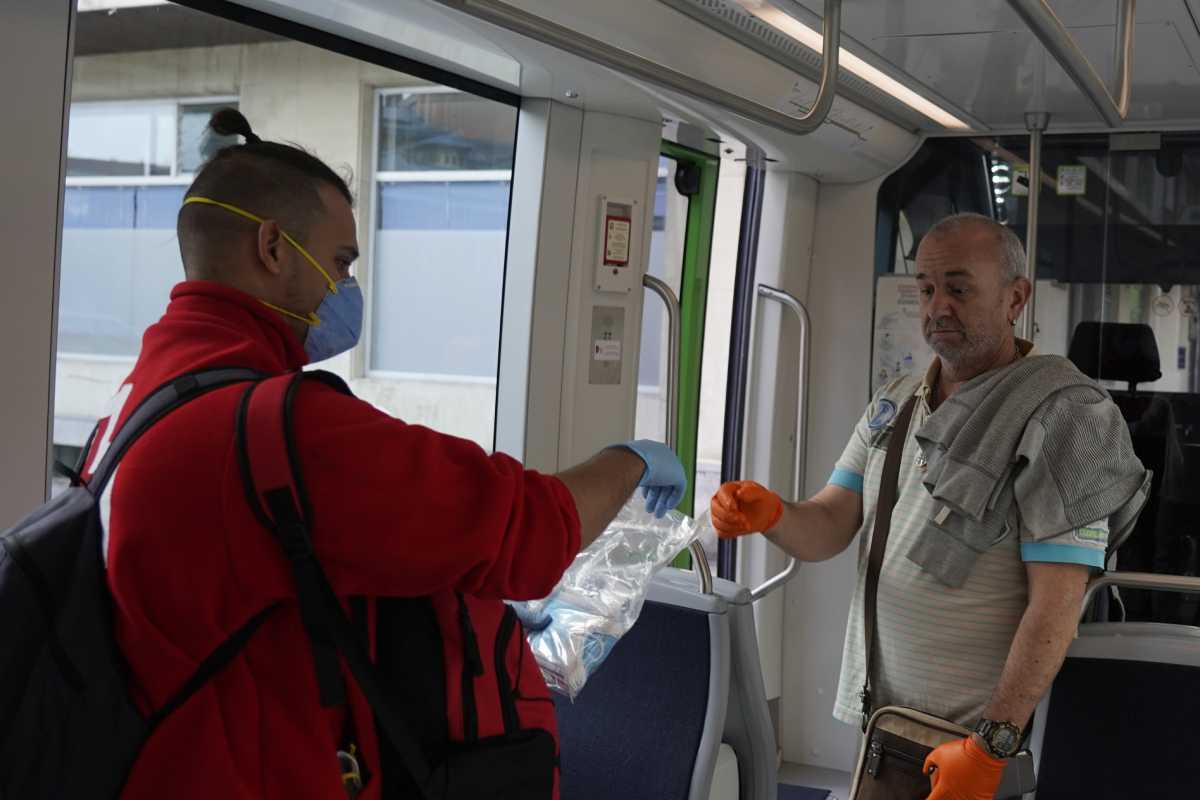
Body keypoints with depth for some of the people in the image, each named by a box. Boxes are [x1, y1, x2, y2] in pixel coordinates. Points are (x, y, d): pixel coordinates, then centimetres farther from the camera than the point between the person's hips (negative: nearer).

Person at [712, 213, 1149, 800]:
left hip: (975, 730, -6)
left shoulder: (1058, 415, -12)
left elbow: (1056, 604, -17)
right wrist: (772, 515, -19)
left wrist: (992, 745, -21)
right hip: (880, 712, 6)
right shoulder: (892, 406, 9)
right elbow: (826, 530, 4)